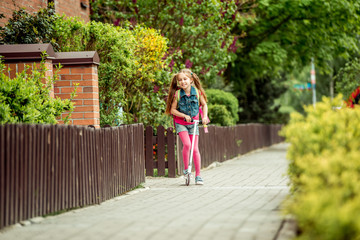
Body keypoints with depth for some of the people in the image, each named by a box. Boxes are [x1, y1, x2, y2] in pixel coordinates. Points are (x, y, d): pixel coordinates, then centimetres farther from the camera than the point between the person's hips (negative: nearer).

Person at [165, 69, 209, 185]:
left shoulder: (197, 92, -7)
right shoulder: (177, 94, -11)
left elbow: (204, 105, 8)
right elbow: (172, 110, -7)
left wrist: (204, 116, -7)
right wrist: (184, 115, -19)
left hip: (193, 123, 1)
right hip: (180, 123, -1)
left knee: (195, 148, -1)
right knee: (187, 144, -23)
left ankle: (198, 175, 7)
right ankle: (186, 168, -3)